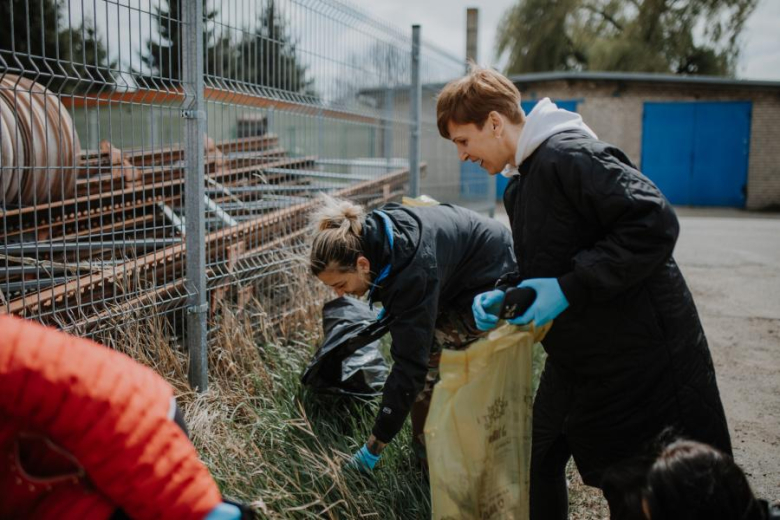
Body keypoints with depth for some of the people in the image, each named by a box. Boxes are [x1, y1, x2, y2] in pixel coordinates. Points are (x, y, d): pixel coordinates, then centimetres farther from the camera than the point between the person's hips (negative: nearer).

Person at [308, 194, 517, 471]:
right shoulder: (368, 235, -16)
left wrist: (373, 448, -30)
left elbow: (409, 364, -36)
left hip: (491, 281, -9)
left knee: (426, 360, -15)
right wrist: (390, 308, 9)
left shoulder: (414, 274, -39)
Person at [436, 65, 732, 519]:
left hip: (644, 354, -9)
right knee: (538, 462, 14)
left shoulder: (568, 154, -19)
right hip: (578, 361, 9)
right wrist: (503, 294, -1)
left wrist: (569, 287, -27)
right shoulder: (518, 185, 12)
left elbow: (655, 223, -26)